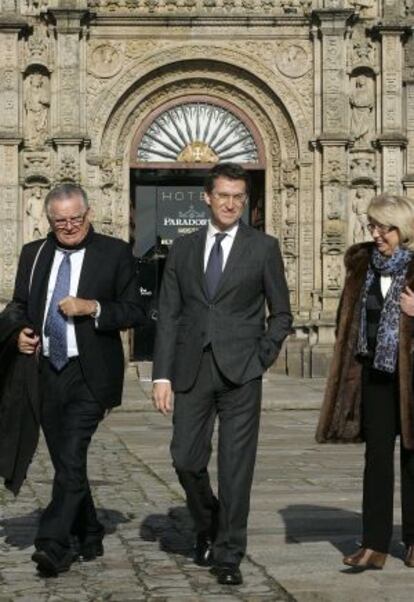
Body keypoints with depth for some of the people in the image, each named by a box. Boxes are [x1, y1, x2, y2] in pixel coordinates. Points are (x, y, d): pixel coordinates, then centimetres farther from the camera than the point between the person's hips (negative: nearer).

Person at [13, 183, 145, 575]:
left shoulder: (114, 253, 1)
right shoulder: (33, 254, 12)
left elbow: (134, 311, -1)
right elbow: (19, 305, 19)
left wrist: (92, 307, -16)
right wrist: (20, 333, -2)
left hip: (89, 375, -5)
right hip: (45, 372, 5)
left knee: (71, 459, -16)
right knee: (66, 463, 12)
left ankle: (53, 545, -18)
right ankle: (89, 538, 26)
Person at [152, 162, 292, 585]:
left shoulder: (263, 248, 4)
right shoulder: (183, 249, 9)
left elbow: (281, 313, 9)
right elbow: (168, 315, 7)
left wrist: (262, 358, -4)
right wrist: (162, 375, -1)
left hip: (240, 372, -2)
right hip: (191, 371, 2)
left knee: (236, 466, -1)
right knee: (186, 459, 2)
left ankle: (228, 554, 8)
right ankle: (207, 526, 30)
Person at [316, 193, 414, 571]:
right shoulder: (363, 263, 7)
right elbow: (350, 320, 16)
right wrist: (351, 370, 10)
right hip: (375, 372, 4)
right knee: (377, 457, 2)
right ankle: (375, 545, 3)